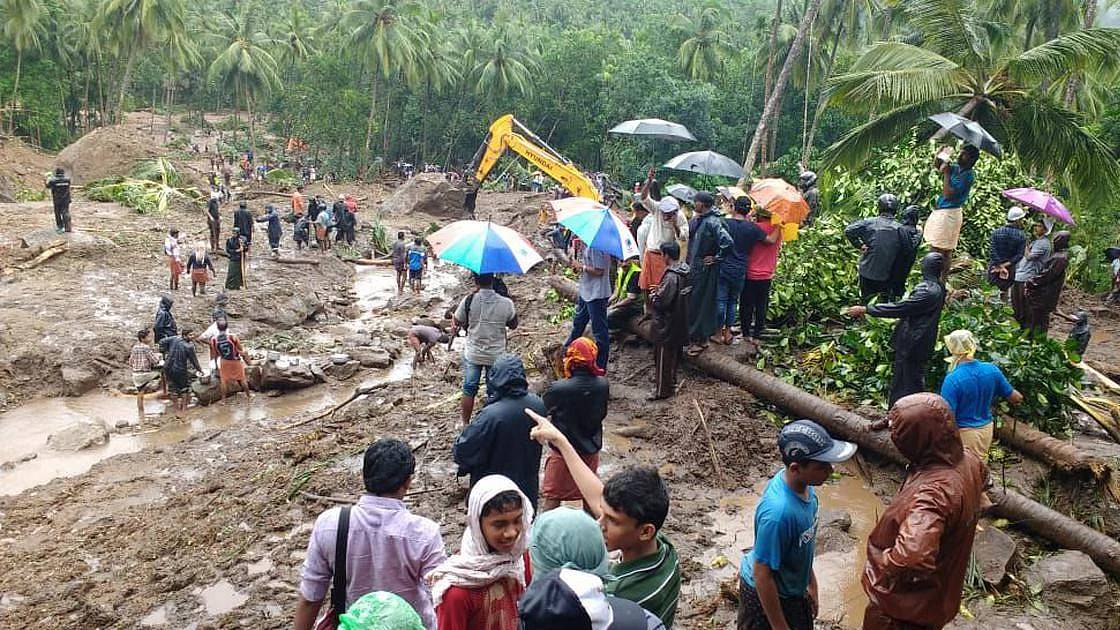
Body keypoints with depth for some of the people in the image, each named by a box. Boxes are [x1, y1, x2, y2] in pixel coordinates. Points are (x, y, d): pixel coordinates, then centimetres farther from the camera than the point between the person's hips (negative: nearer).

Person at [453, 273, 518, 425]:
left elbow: (457, 322, -1)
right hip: (496, 355, 0)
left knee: (469, 390, 14)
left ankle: (465, 423, 24)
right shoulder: (506, 303, -10)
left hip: (473, 354, 0)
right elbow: (513, 325, 4)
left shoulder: (469, 300, -13)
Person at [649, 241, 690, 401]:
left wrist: (653, 297, -7)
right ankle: (671, 381, 37)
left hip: (667, 324, -9)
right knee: (674, 353, 22)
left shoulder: (671, 277, -26)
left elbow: (661, 302, -27)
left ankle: (662, 389, 11)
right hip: (679, 321, 9)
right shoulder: (684, 271, 2)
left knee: (663, 356, 2)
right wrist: (660, 290, 10)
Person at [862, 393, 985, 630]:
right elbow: (982, 477, 15)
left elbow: (912, 558, -53)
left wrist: (881, 565, -31)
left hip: (908, 599, -8)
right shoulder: (967, 460, -12)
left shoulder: (931, 493, -40)